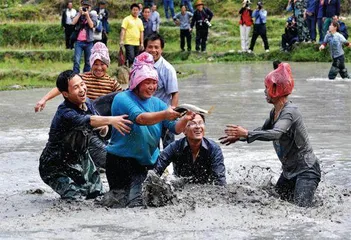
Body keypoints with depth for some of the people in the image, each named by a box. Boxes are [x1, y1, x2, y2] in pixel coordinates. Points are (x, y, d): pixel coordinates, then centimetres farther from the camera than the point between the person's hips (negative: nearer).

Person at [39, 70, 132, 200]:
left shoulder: (87, 103, -5)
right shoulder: (65, 113, -31)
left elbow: (96, 117, 12)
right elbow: (85, 121, -48)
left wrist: (104, 125, -13)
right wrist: (110, 120, -65)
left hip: (80, 158, 7)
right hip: (57, 166, -7)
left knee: (97, 194, 4)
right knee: (75, 198, -19)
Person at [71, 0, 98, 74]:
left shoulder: (93, 17, 9)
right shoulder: (78, 15, 12)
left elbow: (91, 25, -9)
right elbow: (73, 22, -5)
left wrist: (87, 15, -11)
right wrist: (80, 13, -7)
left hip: (89, 42, 0)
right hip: (79, 41, 0)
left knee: (88, 61, 5)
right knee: (76, 61, -10)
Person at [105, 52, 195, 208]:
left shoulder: (157, 103, 11)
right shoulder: (122, 99, -7)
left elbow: (176, 129, 2)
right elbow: (140, 118, -26)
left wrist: (184, 120, -20)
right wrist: (164, 114, -41)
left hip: (147, 162, 5)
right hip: (120, 160, -4)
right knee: (120, 204, -1)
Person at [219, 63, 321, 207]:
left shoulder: (290, 111, -21)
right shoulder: (275, 112, 7)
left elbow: (275, 134, -37)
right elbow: (263, 130, 25)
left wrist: (246, 134, -39)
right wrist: (238, 137, 14)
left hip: (306, 170, -10)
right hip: (289, 171, 10)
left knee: (300, 209, -22)